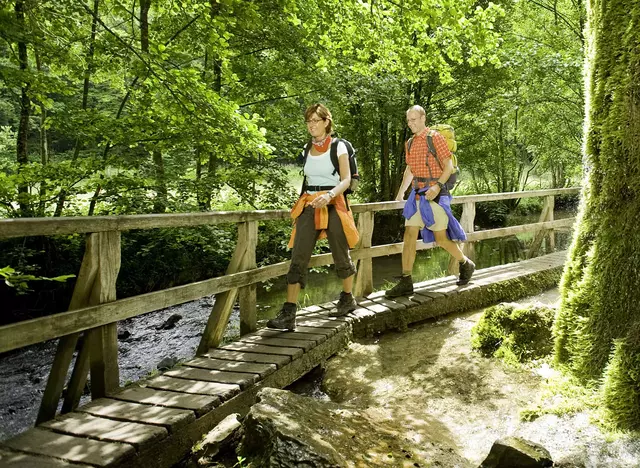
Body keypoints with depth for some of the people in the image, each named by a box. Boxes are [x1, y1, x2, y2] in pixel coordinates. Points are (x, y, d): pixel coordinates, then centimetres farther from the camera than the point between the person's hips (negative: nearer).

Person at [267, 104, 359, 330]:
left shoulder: (338, 146, -1)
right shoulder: (307, 148, 14)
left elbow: (346, 179, -8)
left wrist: (329, 195, -25)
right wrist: (303, 202, 16)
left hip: (333, 204, -4)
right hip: (308, 206, 4)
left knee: (340, 255, 8)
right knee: (298, 258, -7)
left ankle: (348, 299, 32)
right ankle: (289, 313, -10)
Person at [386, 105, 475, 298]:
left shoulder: (435, 137, -7)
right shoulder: (409, 143, 12)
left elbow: (449, 166, -9)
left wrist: (437, 186, -24)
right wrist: (401, 191, 12)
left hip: (435, 194, -6)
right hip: (417, 194, 6)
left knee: (441, 239, 1)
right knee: (409, 235, -3)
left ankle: (466, 264, 27)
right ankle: (406, 282, -1)